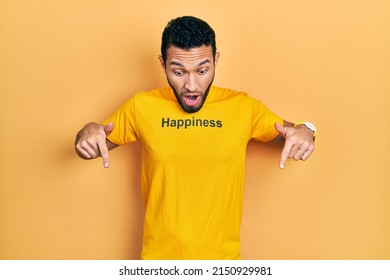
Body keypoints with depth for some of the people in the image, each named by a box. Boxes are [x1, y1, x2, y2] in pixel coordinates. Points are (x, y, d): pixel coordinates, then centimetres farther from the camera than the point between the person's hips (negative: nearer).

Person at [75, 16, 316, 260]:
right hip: (159, 256, 0)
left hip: (222, 256, 0)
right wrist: (88, 133, -19)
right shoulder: (141, 107, -9)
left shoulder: (243, 107, -9)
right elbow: (98, 144, 5)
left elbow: (288, 134, 6)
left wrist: (303, 131, -18)